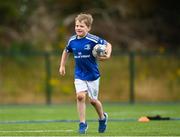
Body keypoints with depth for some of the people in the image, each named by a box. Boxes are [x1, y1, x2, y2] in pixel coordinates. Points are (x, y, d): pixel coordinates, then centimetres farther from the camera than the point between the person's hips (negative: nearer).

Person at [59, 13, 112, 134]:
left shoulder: (93, 40, -18)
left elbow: (108, 44, -6)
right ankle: (83, 123, -5)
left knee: (93, 100, 7)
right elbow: (66, 51, 15)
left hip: (93, 75, -3)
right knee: (80, 96, -16)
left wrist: (107, 55, -24)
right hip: (79, 75, 3)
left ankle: (102, 117, 37)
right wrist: (62, 66, 13)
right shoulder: (72, 41, -5)